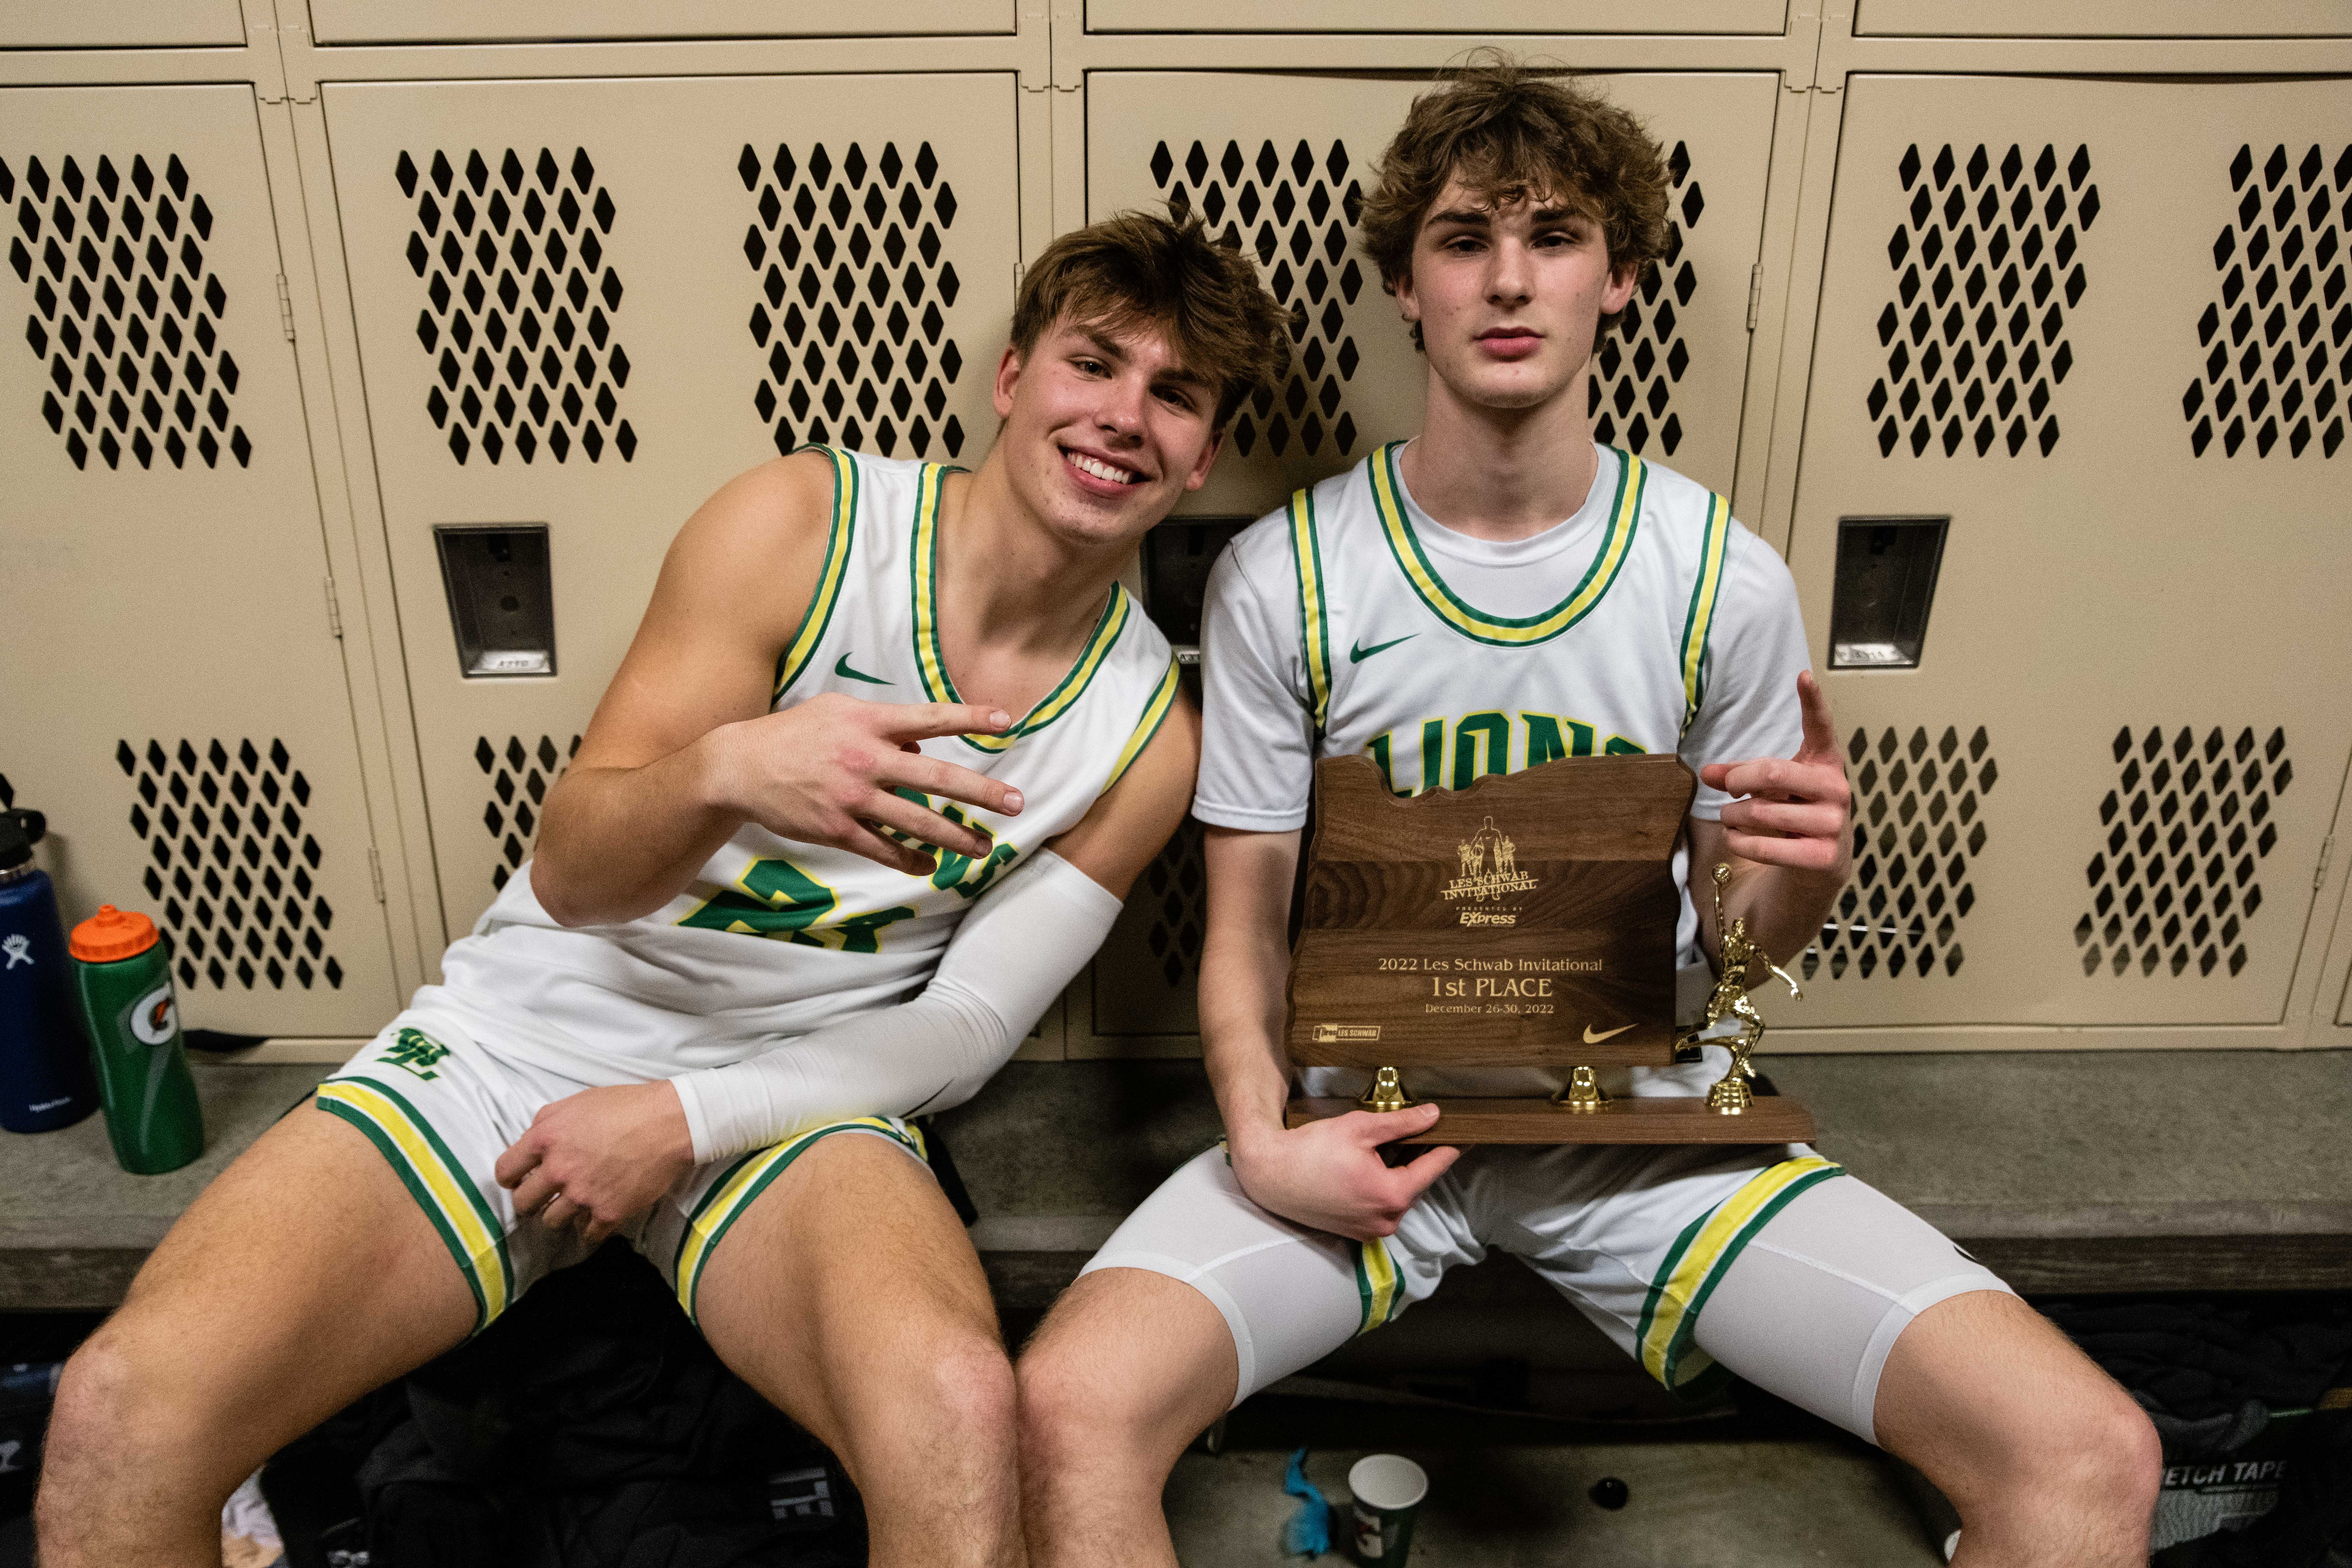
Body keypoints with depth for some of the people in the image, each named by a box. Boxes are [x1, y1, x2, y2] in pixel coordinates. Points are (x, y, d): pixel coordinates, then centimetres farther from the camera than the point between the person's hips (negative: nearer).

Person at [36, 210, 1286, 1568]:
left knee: (959, 1413, -33)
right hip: (533, 1032, 1)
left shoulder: (1148, 730, -2)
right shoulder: (803, 522, -9)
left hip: (795, 1091, 0)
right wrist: (728, 769, -32)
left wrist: (686, 1116, -12)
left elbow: (968, 1025, -1)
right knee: (126, 1410, -19)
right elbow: (572, 874, -9)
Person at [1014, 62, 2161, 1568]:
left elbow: (1743, 937, 8)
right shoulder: (1284, 575, -4)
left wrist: (1807, 871, -16)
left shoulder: (1725, 579, -1)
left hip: (1644, 1110, 2)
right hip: (1367, 1110, -1)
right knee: (1073, 1409, -27)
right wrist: (1263, 1143, -18)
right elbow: (1247, 927, 1)